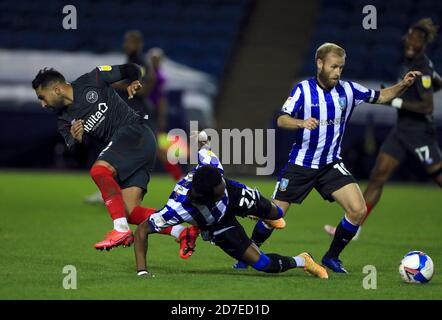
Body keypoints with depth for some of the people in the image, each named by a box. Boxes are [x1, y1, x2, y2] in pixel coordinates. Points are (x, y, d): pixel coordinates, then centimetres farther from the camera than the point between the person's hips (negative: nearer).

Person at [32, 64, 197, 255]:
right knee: (129, 212, -8)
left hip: (135, 132, -7)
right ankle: (182, 232, -7)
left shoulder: (91, 81, -1)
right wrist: (77, 141, -12)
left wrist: (134, 82, -13)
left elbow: (131, 69, 7)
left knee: (99, 170, -28)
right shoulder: (65, 121, 14)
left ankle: (121, 230, -32)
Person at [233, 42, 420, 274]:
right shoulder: (303, 89, -11)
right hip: (300, 165, -3)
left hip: (331, 165, 3)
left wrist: (403, 85, -7)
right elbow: (281, 120, -20)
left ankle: (332, 257, 5)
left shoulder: (348, 90, -2)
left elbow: (381, 97, 11)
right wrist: (301, 122, -40)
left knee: (358, 210, -14)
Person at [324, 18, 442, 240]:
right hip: (401, 130, 8)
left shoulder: (422, 69, -17)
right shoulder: (409, 61, 8)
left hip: (420, 133, -8)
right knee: (377, 177, 3)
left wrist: (398, 102, -22)